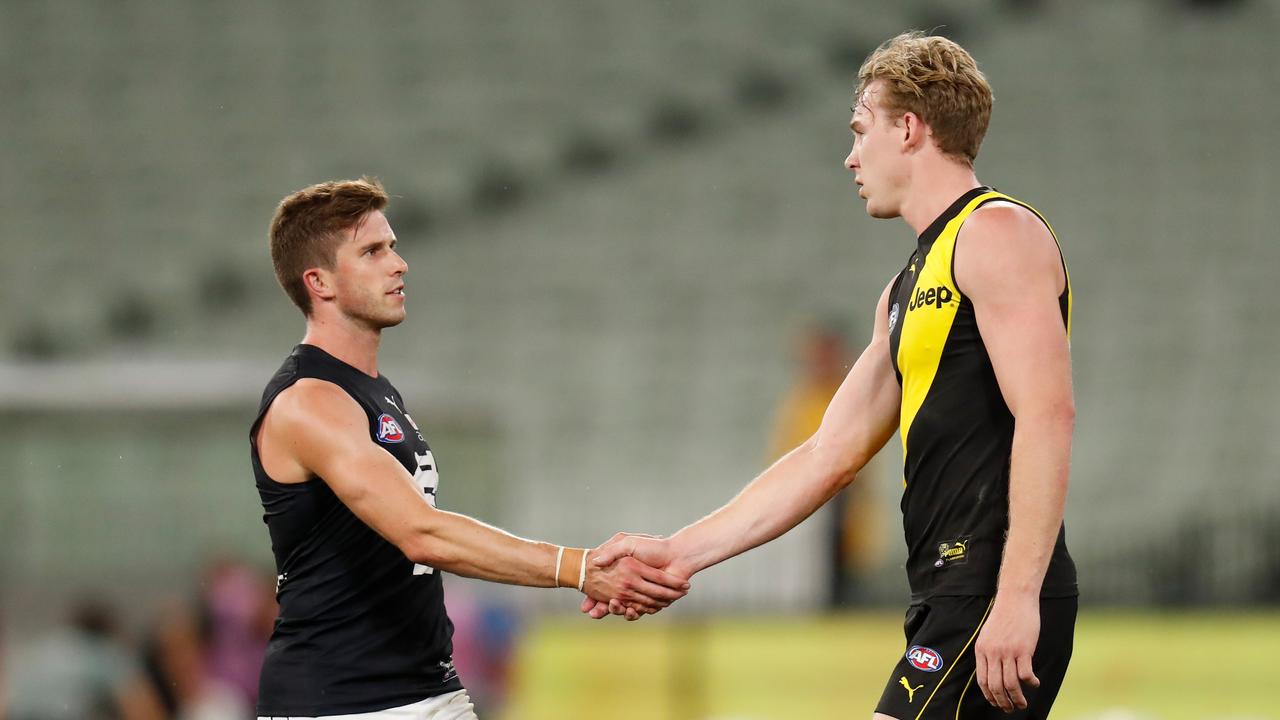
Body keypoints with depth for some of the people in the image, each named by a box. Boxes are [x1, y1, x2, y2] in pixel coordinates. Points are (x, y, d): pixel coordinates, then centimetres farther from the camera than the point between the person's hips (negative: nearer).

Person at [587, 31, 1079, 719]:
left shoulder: (996, 233, -6)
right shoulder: (909, 287, 24)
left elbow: (1047, 415, -17)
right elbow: (831, 455, 26)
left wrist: (1015, 597, -25)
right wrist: (680, 552, 23)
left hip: (996, 600, -9)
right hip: (950, 600, 9)